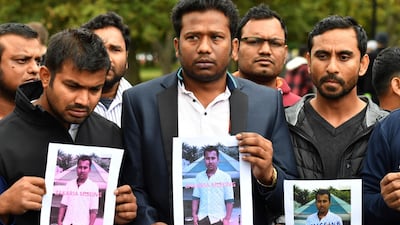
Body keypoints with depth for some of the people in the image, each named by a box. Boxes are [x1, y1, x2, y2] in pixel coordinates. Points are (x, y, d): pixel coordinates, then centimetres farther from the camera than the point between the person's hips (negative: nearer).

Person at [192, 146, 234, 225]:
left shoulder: (225, 177, -3)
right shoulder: (199, 176, 8)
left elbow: (229, 200, -4)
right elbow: (196, 197, 12)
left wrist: (227, 218, -9)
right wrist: (194, 214, 3)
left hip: (218, 218, -3)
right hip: (202, 218, 3)